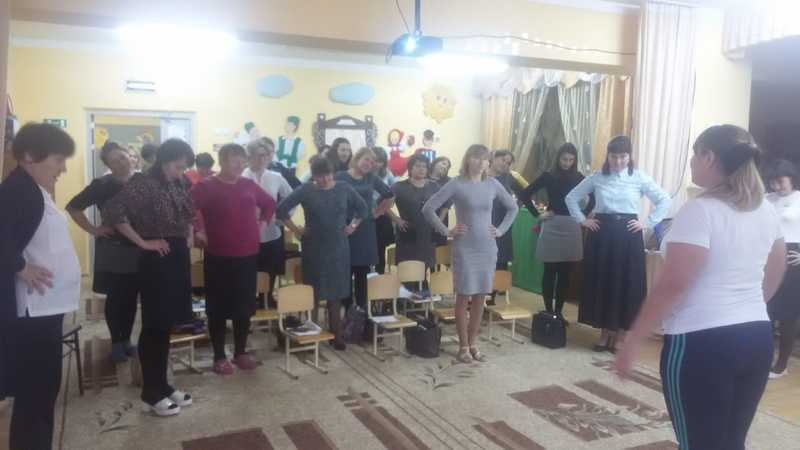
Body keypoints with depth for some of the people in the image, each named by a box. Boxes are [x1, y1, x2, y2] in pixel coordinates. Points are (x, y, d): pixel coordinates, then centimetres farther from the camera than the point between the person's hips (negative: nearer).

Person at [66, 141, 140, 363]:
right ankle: (116, 342, 18)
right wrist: (93, 230, -7)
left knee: (132, 297, 10)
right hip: (112, 250, -3)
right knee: (115, 297, 5)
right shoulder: (102, 185, -7)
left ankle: (126, 339, 25)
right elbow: (73, 207, -2)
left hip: (138, 249, 3)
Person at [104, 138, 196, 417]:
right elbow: (113, 212, -21)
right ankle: (151, 394, 13)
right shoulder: (143, 183, -12)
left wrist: (192, 234, 5)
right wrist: (143, 243, -18)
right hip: (156, 260, -7)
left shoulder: (180, 184, 9)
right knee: (154, 326, 2)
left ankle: (162, 386, 26)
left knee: (166, 325, 14)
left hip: (179, 257, 7)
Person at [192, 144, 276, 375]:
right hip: (218, 257, -4)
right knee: (218, 307, 6)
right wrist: (198, 231, -11)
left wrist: (263, 222, 10)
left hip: (248, 256, 4)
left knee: (244, 306, 12)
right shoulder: (206, 186, -8)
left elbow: (270, 203, 21)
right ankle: (219, 356, 19)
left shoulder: (249, 185, 6)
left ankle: (241, 352, 26)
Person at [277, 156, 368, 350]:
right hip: (314, 247, -2)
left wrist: (353, 226, 6)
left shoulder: (344, 188, 1)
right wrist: (296, 230, -6)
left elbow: (362, 207, 14)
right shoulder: (305, 190, -7)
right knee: (313, 292, 2)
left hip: (338, 247, 2)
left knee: (336, 292, 6)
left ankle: (336, 334, 15)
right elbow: (282, 209, -5)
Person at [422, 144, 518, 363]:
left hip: (487, 248, 4)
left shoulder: (492, 184, 5)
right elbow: (428, 208, -9)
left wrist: (501, 230, 8)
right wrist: (446, 231, -9)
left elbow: (513, 207, 18)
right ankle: (464, 346, 15)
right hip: (464, 249, -4)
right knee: (464, 296, 2)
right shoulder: (456, 184, -7)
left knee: (480, 297, 9)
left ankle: (473, 343, 22)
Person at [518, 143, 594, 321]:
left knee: (565, 273, 7)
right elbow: (524, 195, -4)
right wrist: (538, 214, -7)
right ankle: (549, 311, 9)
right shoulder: (548, 176, -2)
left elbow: (594, 197, 17)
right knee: (550, 271, 1)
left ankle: (559, 311, 16)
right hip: (552, 226, -2)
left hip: (571, 228, 3)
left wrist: (583, 214, 5)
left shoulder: (578, 178, 5)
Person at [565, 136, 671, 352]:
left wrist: (648, 223, -4)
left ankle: (617, 335, 15)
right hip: (601, 233, 1)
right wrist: (582, 220, 2)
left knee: (626, 285, 2)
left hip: (628, 235, -1)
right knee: (601, 283, 3)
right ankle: (605, 334, 17)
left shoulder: (639, 178, 0)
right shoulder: (597, 177, 3)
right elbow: (571, 197, 11)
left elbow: (665, 200, 3)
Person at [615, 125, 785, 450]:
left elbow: (672, 285, -20)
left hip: (701, 343, -8)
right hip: (757, 338, 8)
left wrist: (632, 342, -14)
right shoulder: (766, 211, 7)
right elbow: (774, 276, 19)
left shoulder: (699, 211, -17)